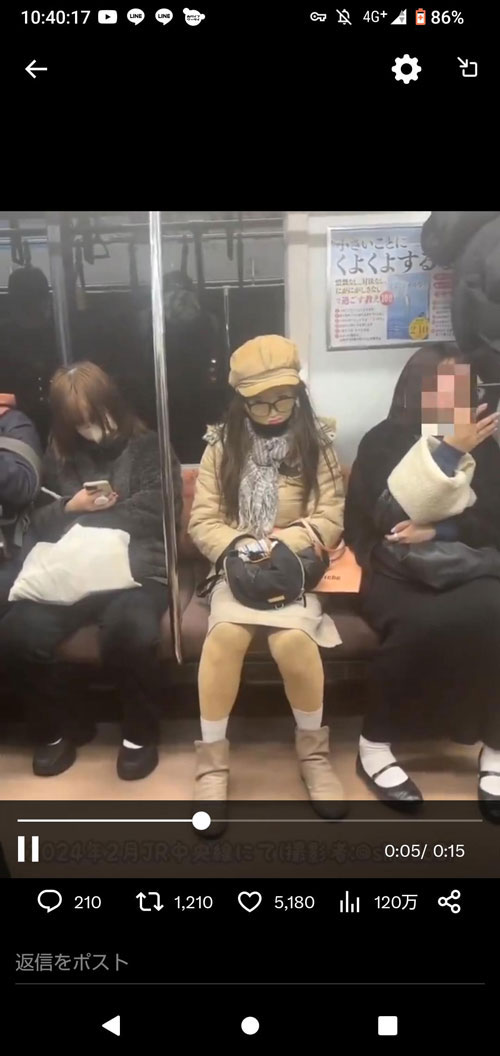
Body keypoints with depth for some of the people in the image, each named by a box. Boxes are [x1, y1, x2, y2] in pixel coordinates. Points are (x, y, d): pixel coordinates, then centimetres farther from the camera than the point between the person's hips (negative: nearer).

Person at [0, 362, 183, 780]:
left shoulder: (148, 447, 10)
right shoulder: (58, 456, 21)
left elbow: (162, 513, -4)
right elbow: (38, 522, 19)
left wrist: (81, 521, -1)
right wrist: (71, 508, -4)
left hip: (137, 569, -3)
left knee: (129, 632, -36)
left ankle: (140, 733, -7)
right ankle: (53, 731, 2)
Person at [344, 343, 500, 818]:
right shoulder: (382, 441, 4)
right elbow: (391, 517, -11)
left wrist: (438, 531, -10)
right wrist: (447, 452, -15)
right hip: (398, 572, -2)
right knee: (420, 624, -35)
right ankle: (375, 743, -13)